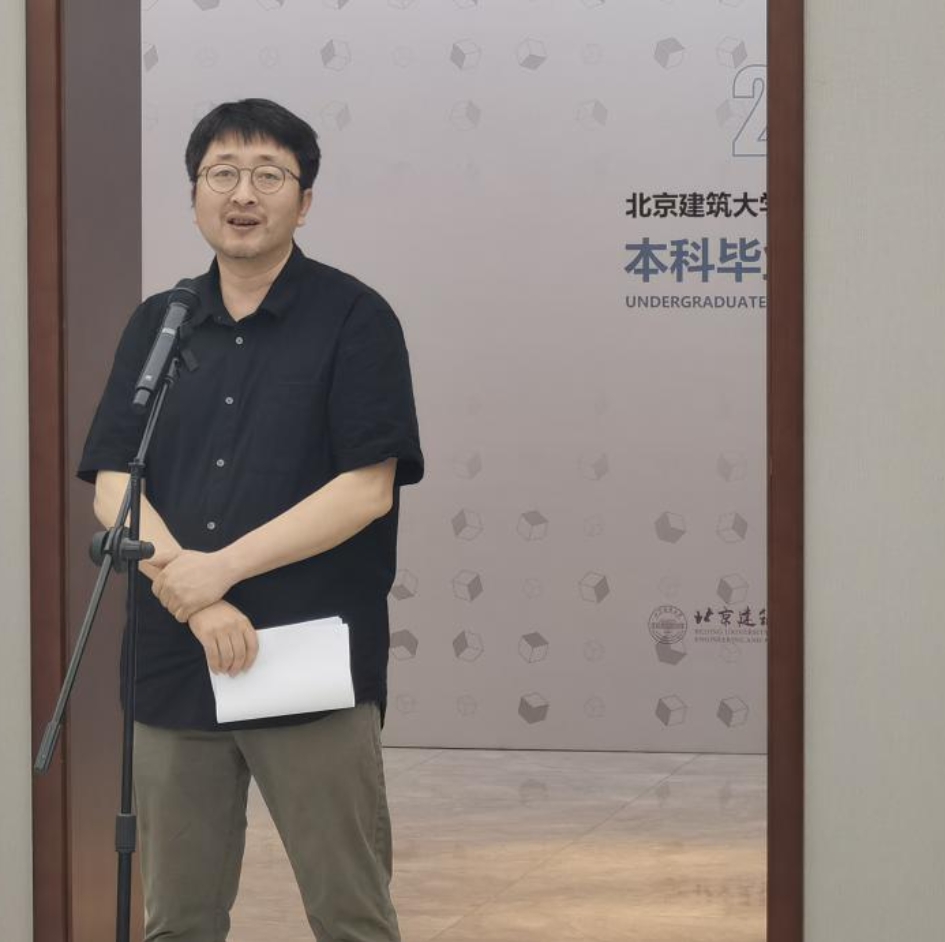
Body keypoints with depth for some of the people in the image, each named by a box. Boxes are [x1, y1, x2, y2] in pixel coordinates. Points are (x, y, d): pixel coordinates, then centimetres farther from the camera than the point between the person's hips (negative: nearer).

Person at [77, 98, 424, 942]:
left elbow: (367, 489, -10)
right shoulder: (157, 326, 11)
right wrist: (199, 603, -12)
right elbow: (114, 489, 3)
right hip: (175, 666, 4)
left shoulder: (354, 318, -1)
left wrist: (220, 568, -14)